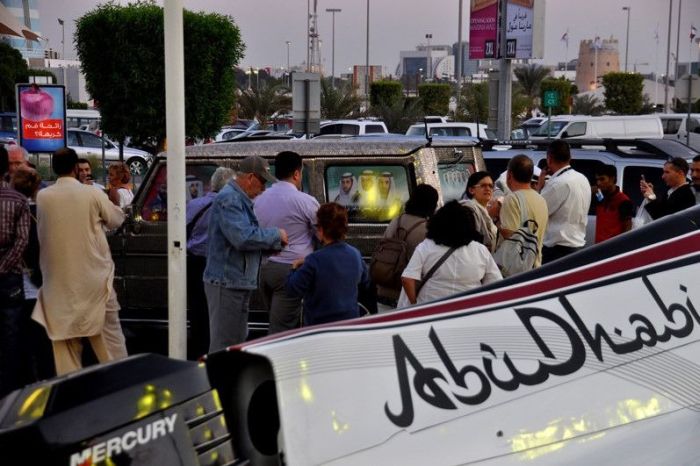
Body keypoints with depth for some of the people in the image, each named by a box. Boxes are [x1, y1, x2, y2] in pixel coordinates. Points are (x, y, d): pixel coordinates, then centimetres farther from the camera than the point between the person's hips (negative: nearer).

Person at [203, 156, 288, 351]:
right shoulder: (229, 199, -16)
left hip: (238, 283, 11)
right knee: (224, 344, -7)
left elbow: (251, 234, 23)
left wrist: (277, 243, 6)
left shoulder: (241, 199, 17)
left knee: (237, 342, 18)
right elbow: (243, 237, -27)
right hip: (226, 283, -11)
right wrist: (276, 234, -13)